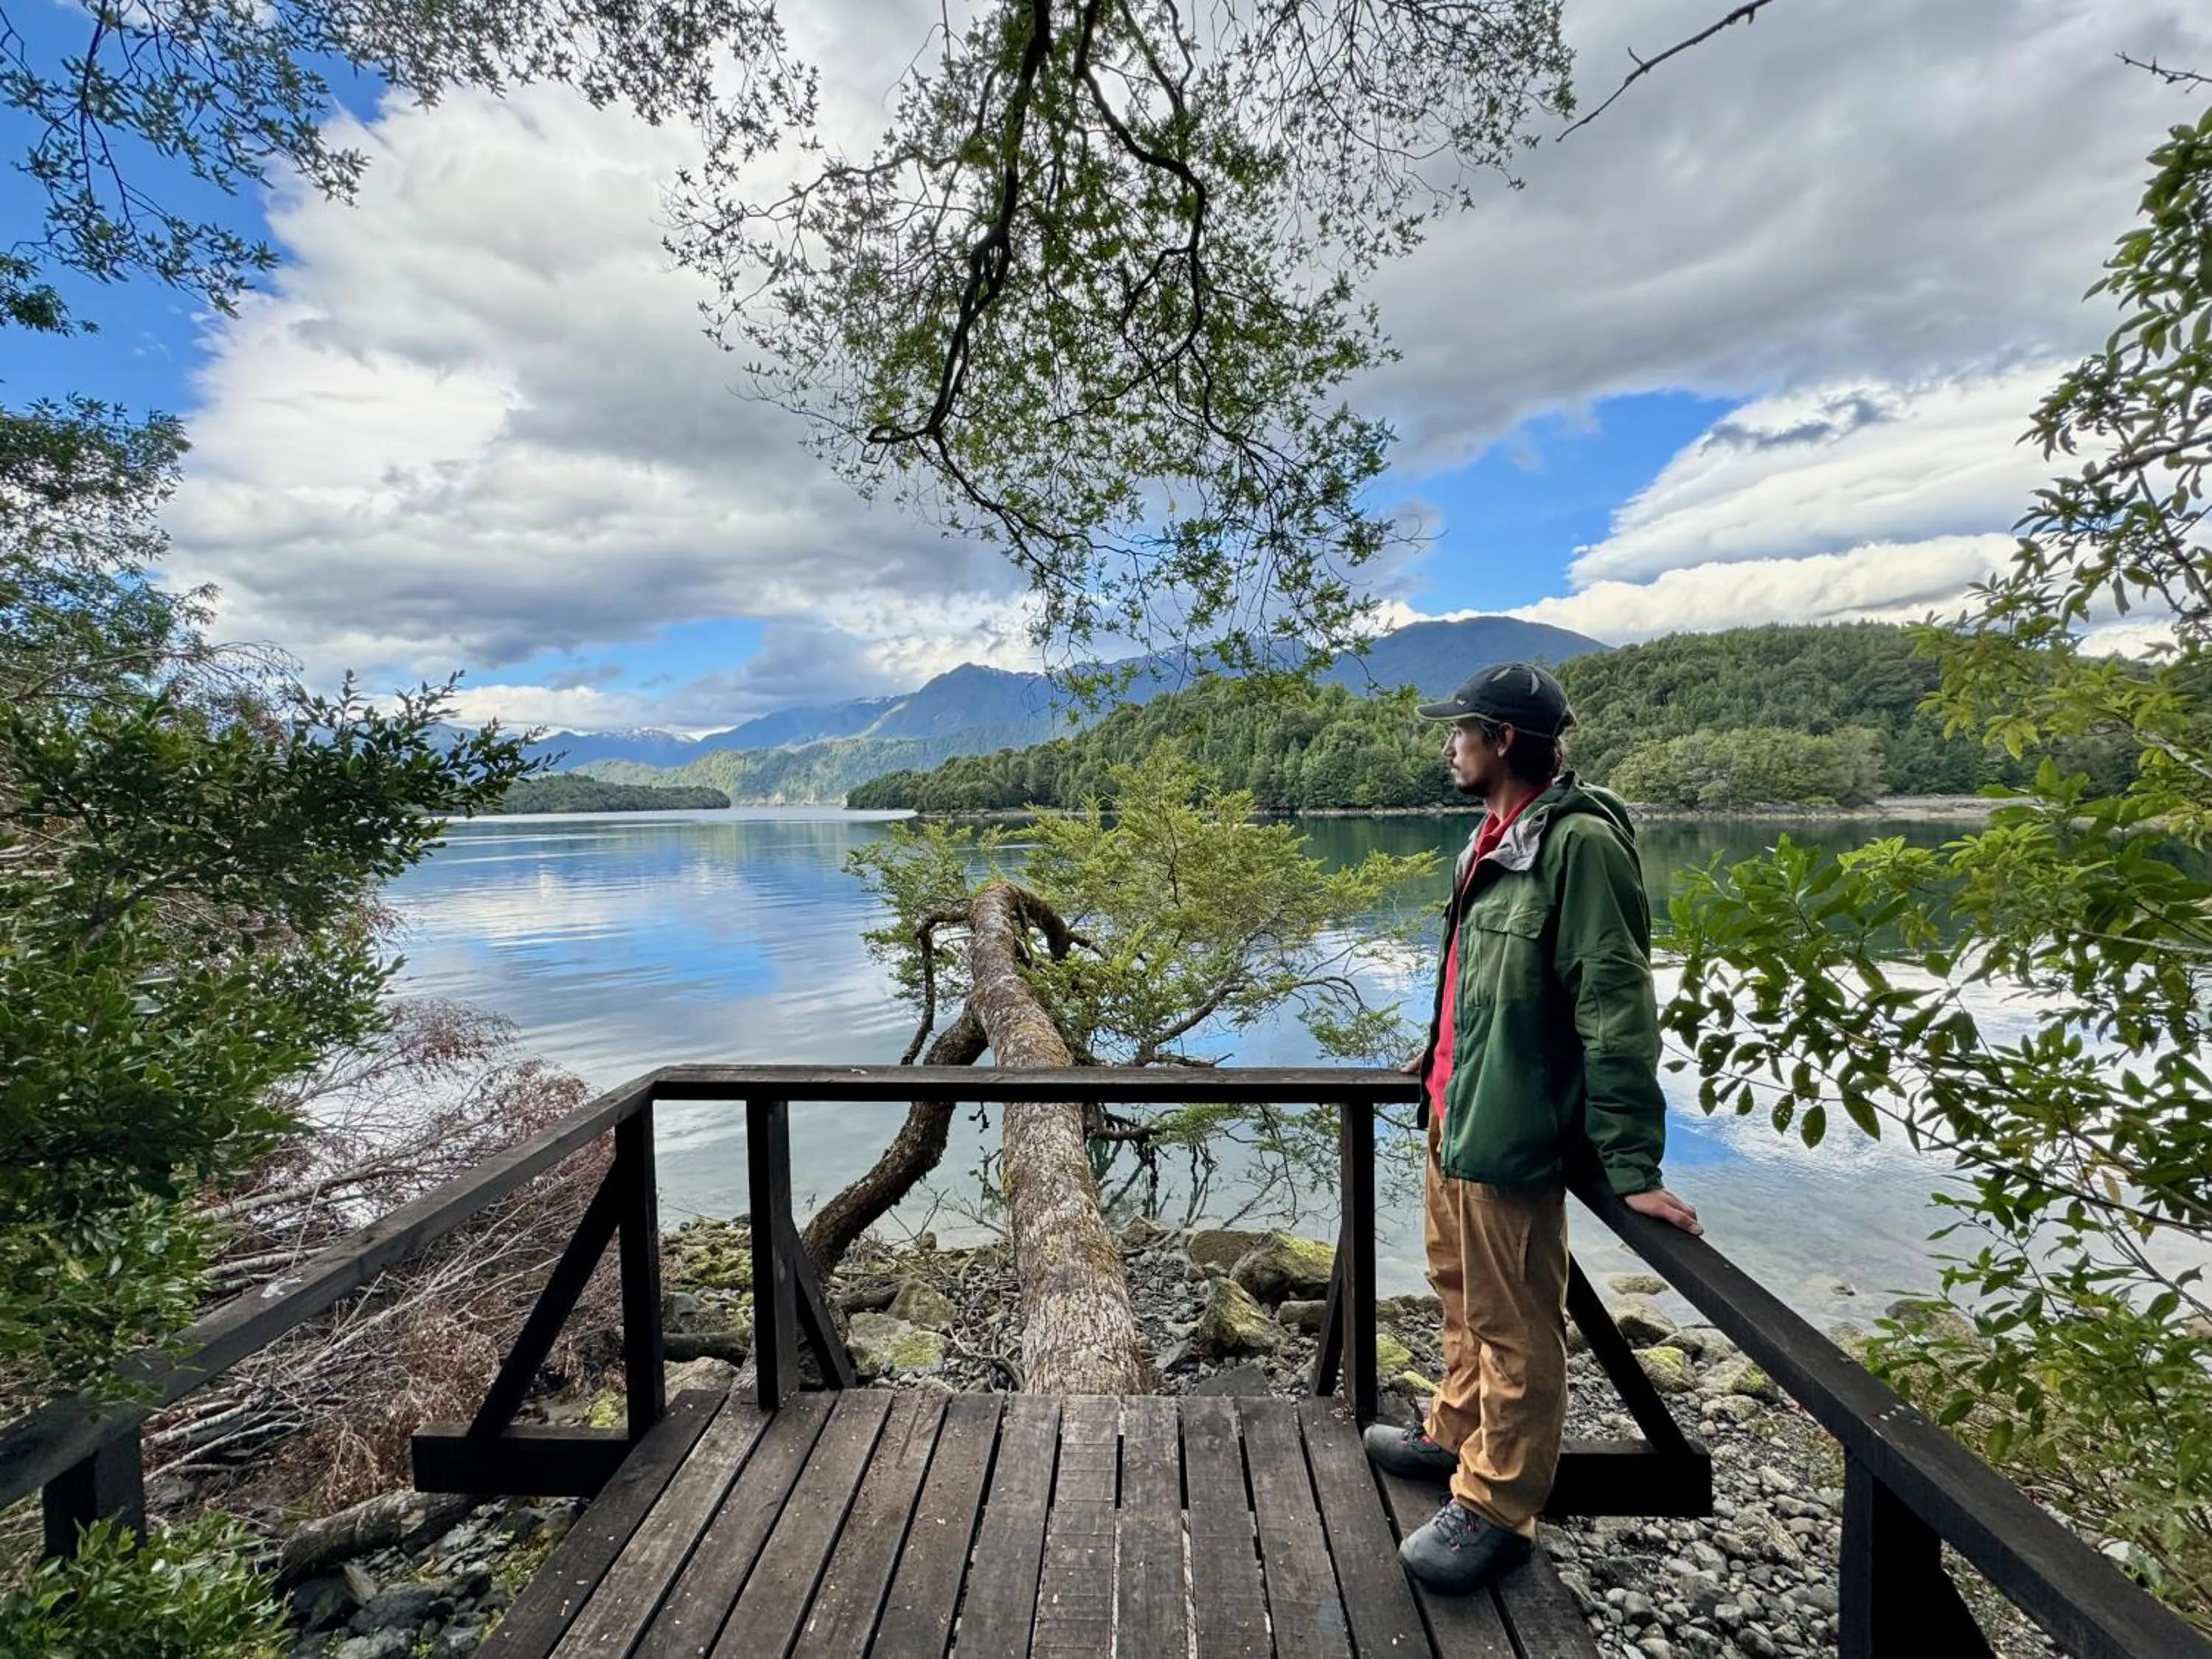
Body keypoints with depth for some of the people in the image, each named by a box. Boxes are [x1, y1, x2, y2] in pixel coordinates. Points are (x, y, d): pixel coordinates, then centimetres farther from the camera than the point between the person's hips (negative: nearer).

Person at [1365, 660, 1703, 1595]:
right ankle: (1457, 1436, 44)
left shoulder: (1578, 842, -20)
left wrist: (1632, 1165, -21)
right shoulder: (1496, 837, 9)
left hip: (1510, 1131, -10)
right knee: (1463, 1295, 24)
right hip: (1455, 1113, 10)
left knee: (1513, 1326, 7)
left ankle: (1495, 1511, 24)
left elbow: (1616, 1009, -22)